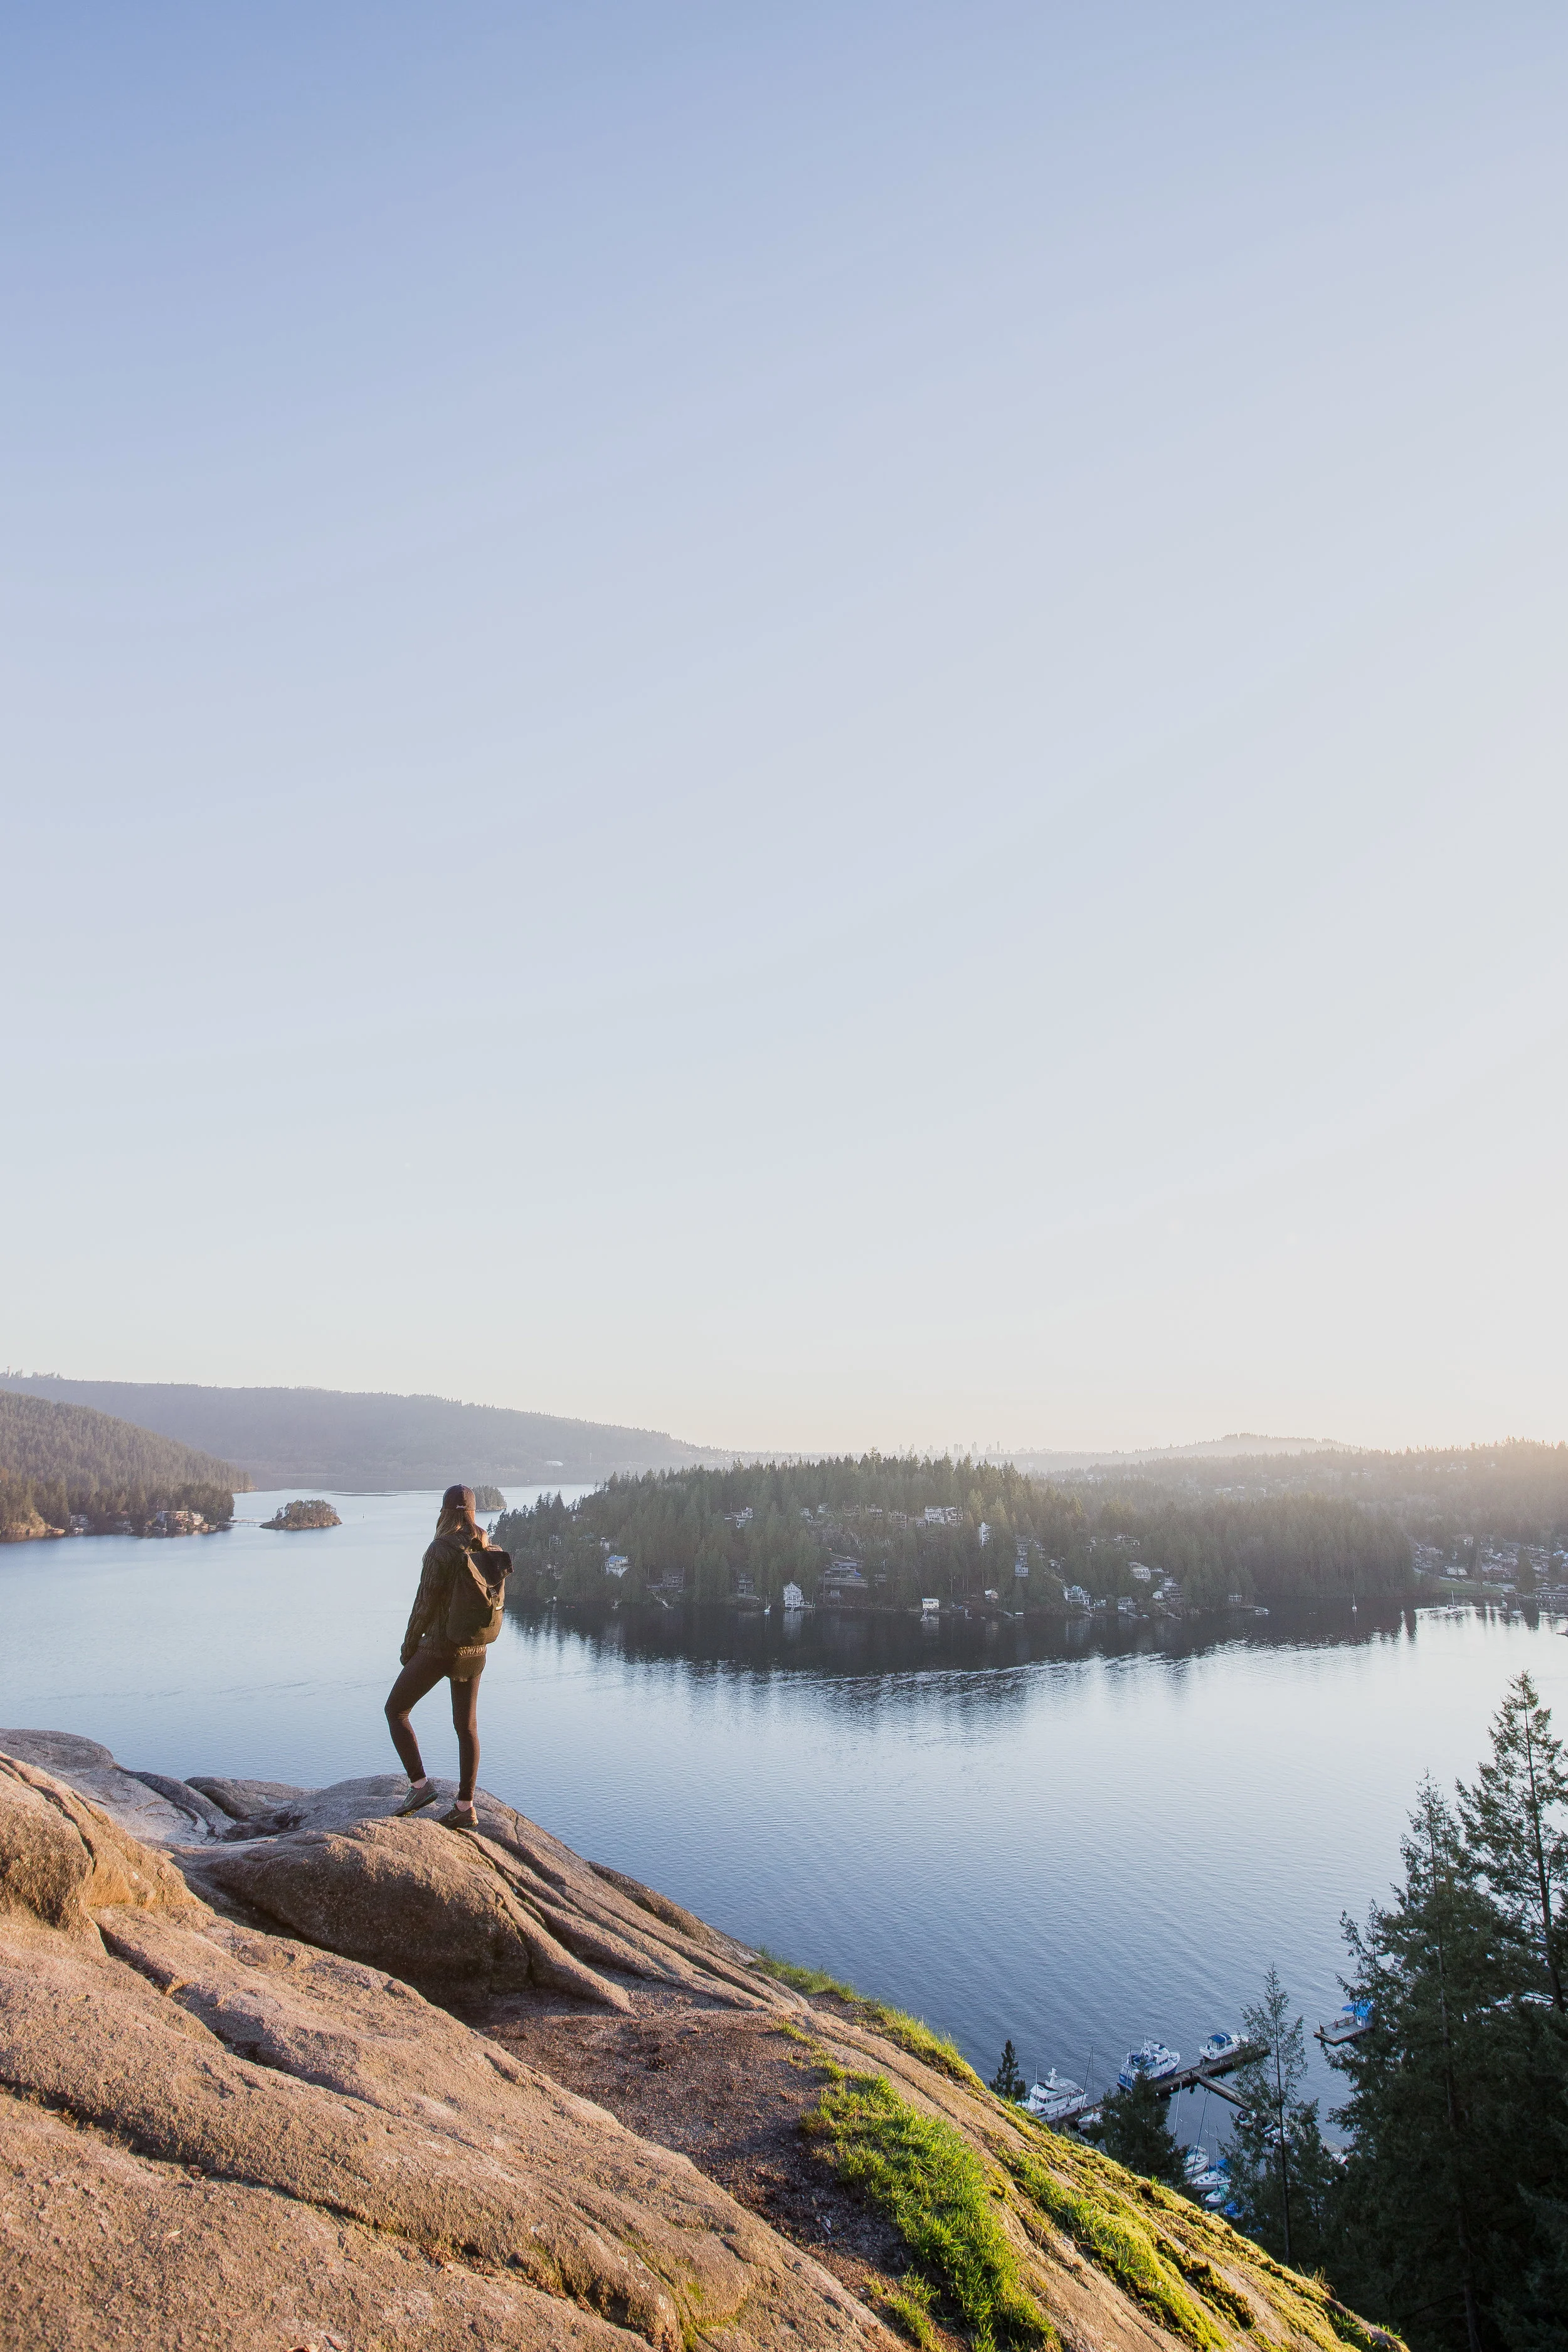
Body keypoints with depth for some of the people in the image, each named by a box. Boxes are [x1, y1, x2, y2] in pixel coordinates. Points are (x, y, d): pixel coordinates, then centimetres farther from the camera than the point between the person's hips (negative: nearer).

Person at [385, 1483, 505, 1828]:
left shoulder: (440, 1550, -19)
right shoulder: (491, 1551, 0)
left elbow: (425, 1604, -16)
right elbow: (495, 1603, 8)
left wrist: (409, 1645, -2)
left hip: (439, 1648, -6)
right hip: (475, 1651, 6)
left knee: (395, 1711, 12)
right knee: (467, 1726, 14)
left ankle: (420, 1784, 5)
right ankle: (465, 1807, 15)